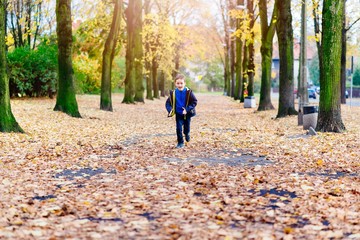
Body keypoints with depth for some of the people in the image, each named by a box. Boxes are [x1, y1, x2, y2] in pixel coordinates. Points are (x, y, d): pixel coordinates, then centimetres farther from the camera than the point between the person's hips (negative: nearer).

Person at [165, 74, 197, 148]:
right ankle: (180, 143, 12)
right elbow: (168, 103, -2)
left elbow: (194, 102, -12)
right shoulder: (173, 93, -11)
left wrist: (187, 109, -22)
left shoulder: (188, 92, -16)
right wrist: (170, 110, -21)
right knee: (178, 128, -5)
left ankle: (187, 134, 51)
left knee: (187, 128, 15)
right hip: (178, 114, 1)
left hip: (187, 114, 0)